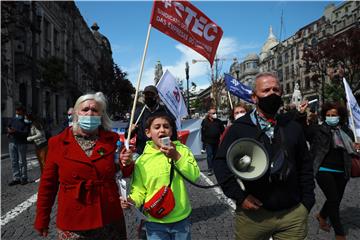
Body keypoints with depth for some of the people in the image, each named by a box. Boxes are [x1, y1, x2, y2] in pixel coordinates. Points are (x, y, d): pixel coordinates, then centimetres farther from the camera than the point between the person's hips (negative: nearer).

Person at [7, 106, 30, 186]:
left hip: (21, 143, -5)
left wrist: (15, 131, -25)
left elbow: (26, 133, -14)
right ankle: (16, 178, 16)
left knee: (22, 162, 3)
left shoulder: (26, 122, -3)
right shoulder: (13, 120, 12)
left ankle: (24, 178, 11)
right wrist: (9, 130, -7)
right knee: (14, 162, 8)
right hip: (12, 142, 5)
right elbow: (8, 127, 16)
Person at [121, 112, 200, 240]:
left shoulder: (182, 150, -5)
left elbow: (194, 176, -14)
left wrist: (176, 156, -22)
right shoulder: (142, 160, -7)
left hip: (182, 219, 1)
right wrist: (131, 200, -23)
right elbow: (139, 190, -4)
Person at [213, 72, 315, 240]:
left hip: (293, 214, 3)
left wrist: (307, 202, 5)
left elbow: (305, 166, 10)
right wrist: (239, 196, -10)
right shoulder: (239, 128, -4)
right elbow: (221, 162, -4)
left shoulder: (293, 128, 7)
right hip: (253, 213, -2)